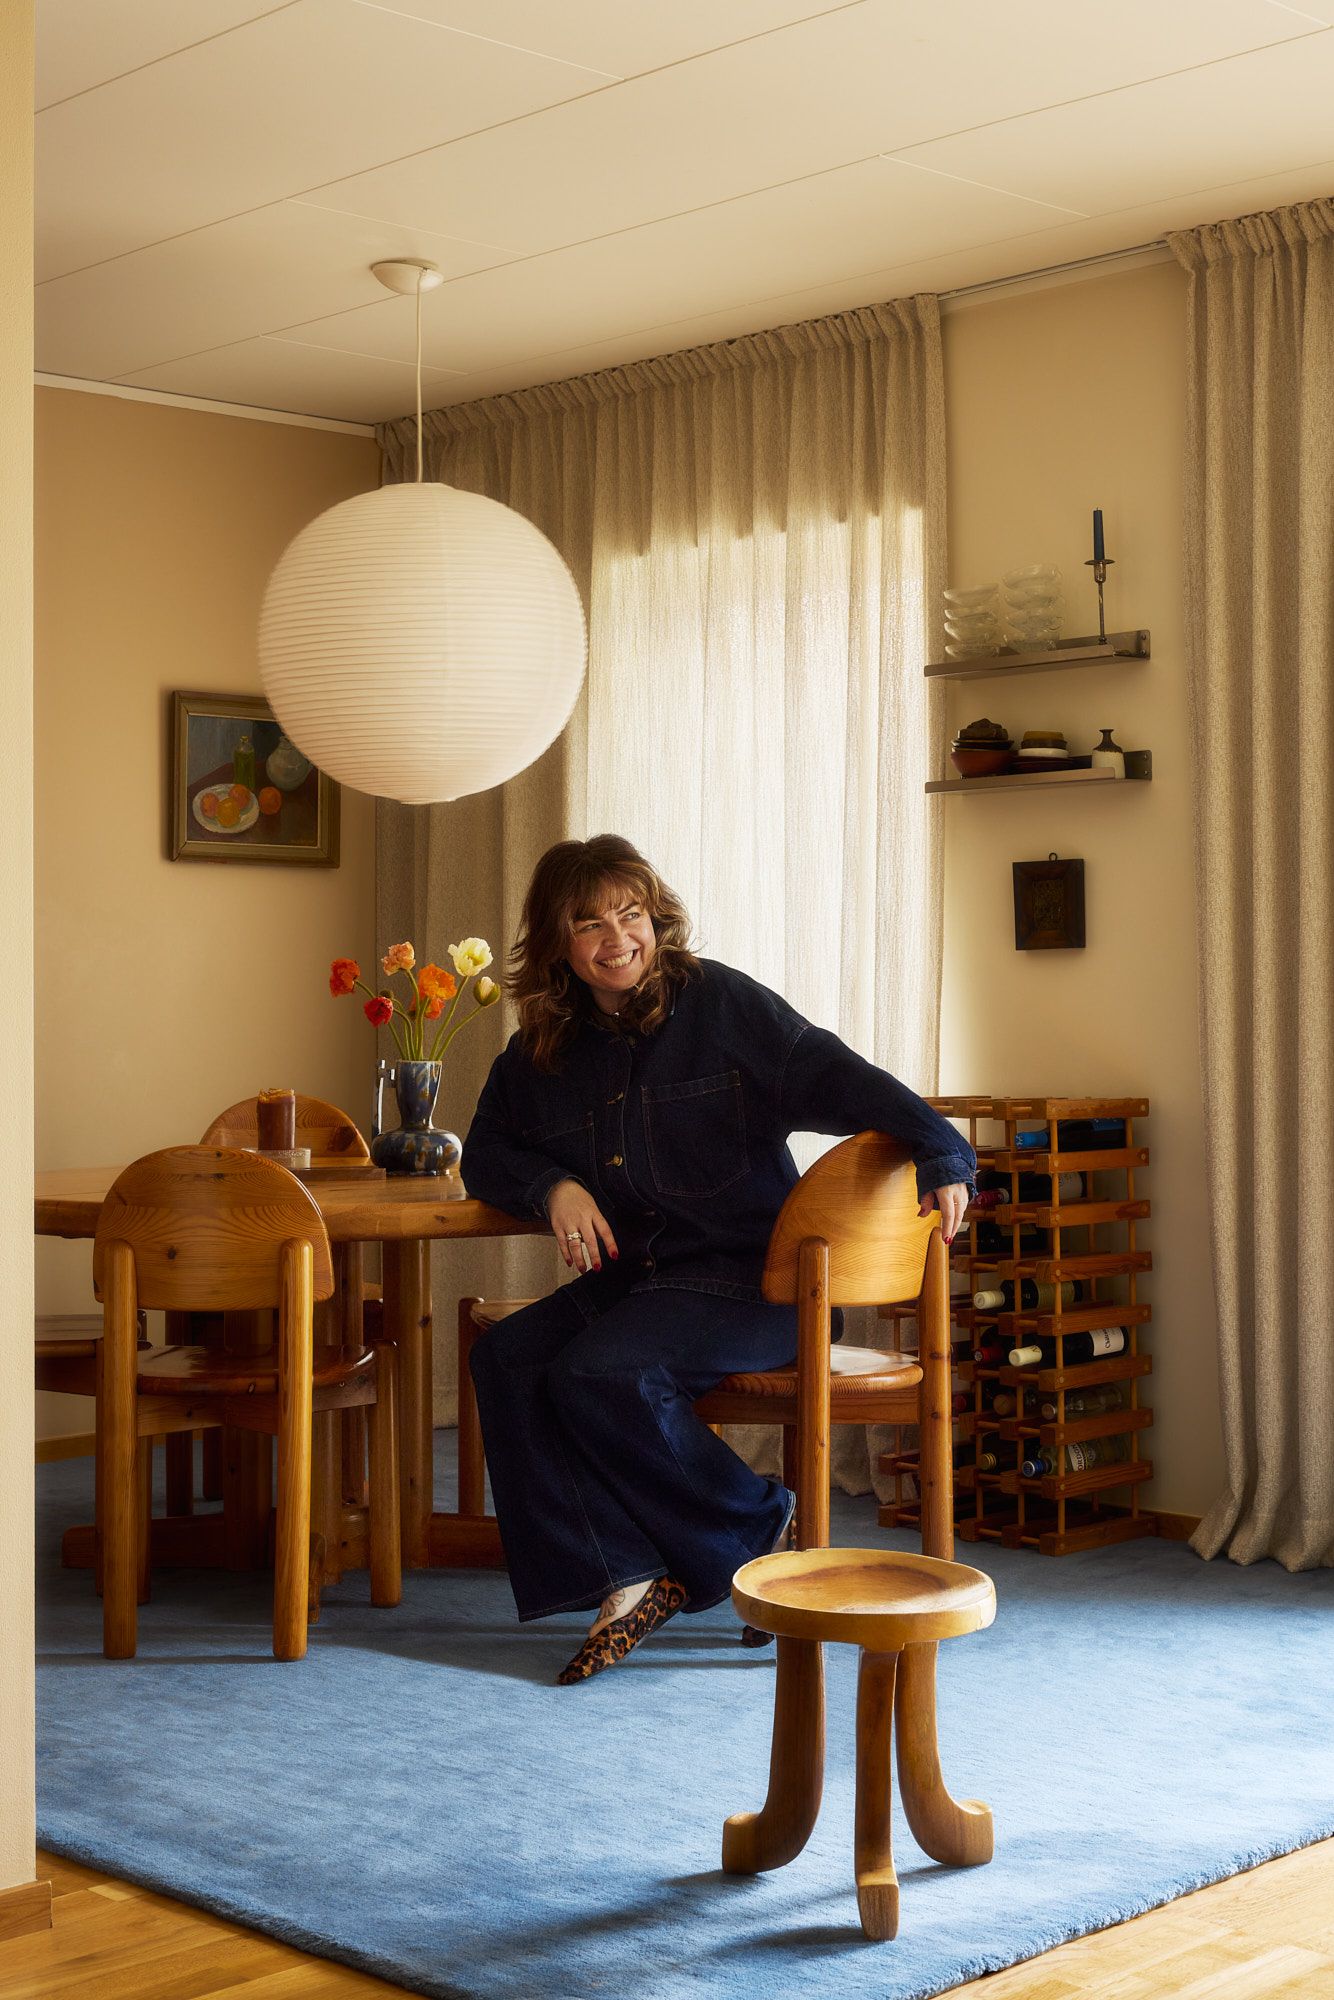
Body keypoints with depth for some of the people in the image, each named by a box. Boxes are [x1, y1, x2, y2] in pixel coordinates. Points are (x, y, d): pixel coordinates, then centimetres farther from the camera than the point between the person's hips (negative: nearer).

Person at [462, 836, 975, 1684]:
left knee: (597, 1373, -28)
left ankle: (754, 1529, -8)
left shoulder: (719, 1002, -3)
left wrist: (940, 1151, -30)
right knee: (506, 1357, -18)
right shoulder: (542, 1050, 12)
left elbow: (833, 1076, -14)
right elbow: (488, 1152, 21)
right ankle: (624, 1575, -19)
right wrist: (554, 1186, -2)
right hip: (632, 1276, 6)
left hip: (750, 1276, -6)